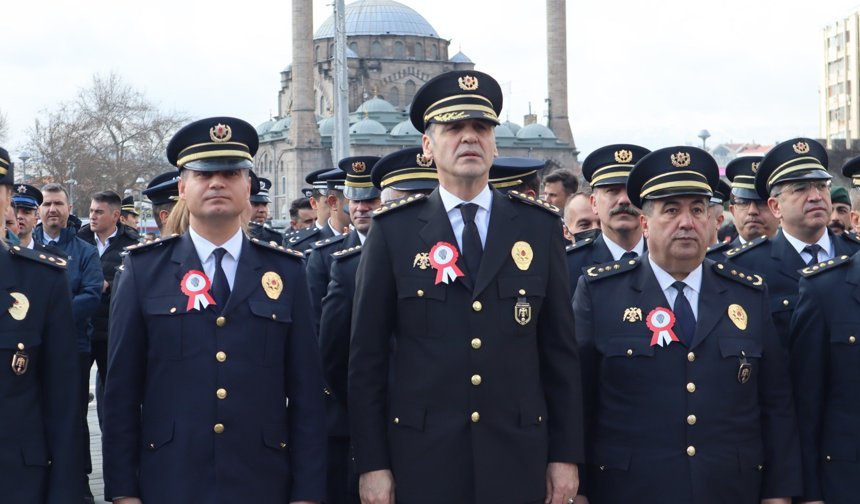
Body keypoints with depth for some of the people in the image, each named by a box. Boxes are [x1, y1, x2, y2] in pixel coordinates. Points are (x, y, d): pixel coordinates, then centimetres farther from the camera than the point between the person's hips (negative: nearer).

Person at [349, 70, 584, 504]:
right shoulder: (393, 230, 0)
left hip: (518, 458, 2)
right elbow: (367, 355, 0)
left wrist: (566, 454, 3)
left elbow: (560, 349, 6)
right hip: (421, 459, -1)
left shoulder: (539, 226, 4)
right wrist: (372, 463, -3)